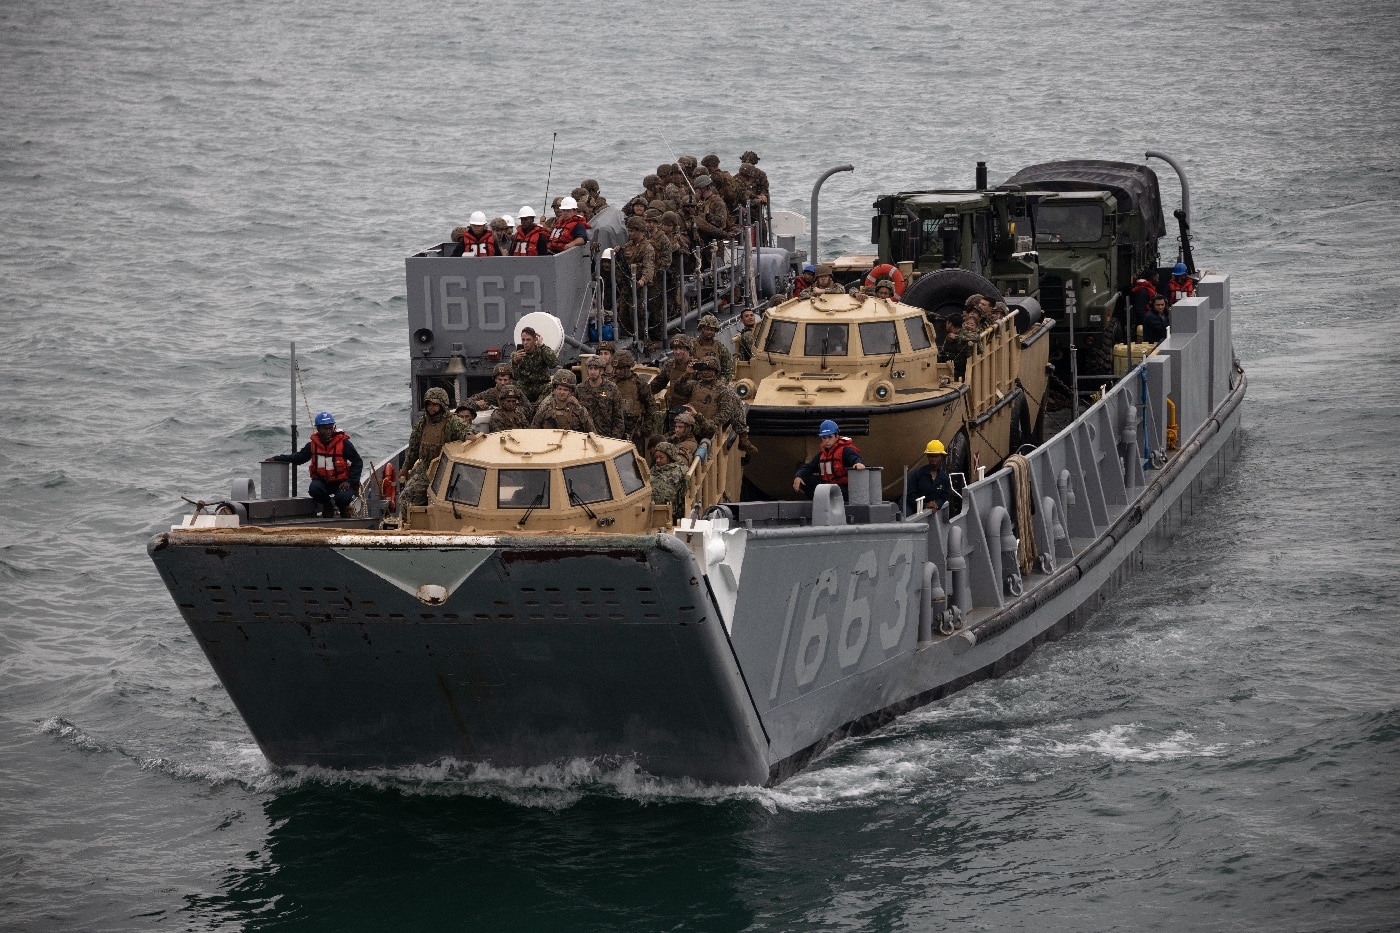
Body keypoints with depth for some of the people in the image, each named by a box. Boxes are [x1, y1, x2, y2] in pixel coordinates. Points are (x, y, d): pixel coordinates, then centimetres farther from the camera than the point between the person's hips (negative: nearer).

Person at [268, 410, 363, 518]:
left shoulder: (343, 443, -9)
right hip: (322, 481, 3)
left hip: (341, 483, -3)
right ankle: (327, 505, 3)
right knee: (314, 489, -31)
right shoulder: (313, 444, 1)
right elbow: (298, 457, 10)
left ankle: (344, 508, 9)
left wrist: (350, 481, -15)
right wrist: (276, 459, 1)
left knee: (342, 498, -32)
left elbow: (358, 462, -4)